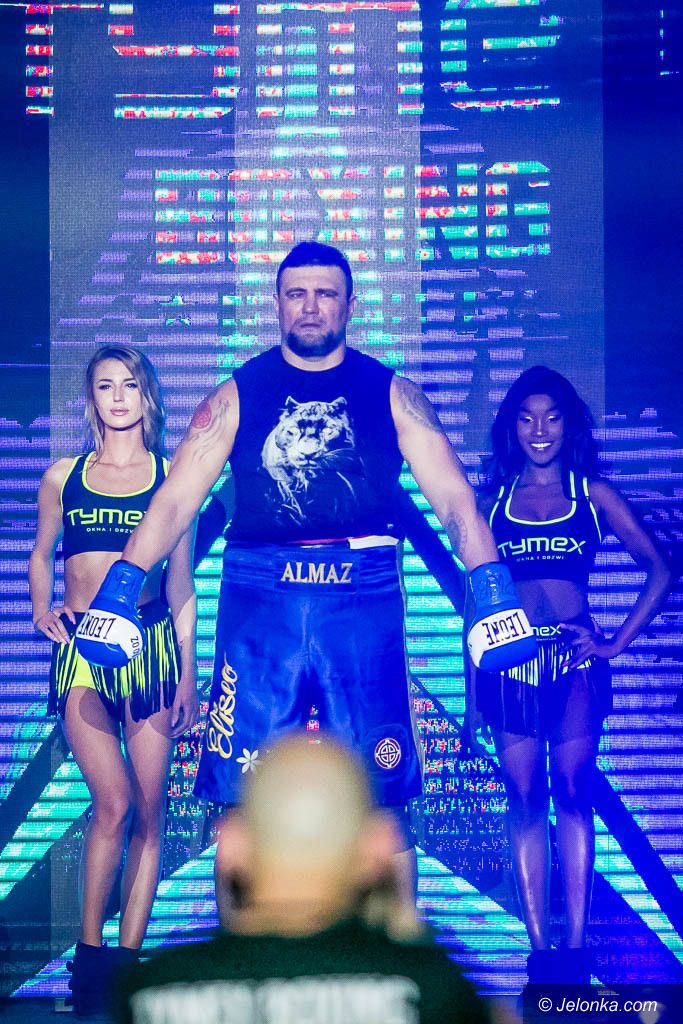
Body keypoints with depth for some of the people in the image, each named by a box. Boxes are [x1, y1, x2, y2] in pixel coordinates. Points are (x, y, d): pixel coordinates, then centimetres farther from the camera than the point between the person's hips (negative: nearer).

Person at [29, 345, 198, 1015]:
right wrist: (42, 610, 3)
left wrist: (187, 674, 5)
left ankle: (127, 958, 8)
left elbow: (182, 582, 8)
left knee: (147, 808, -1)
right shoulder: (63, 477, 9)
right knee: (113, 802, -13)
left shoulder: (171, 476, 7)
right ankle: (89, 953, 0)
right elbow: (41, 556, 22)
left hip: (151, 642, 1)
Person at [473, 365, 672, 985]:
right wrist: (474, 674, 10)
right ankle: (540, 952, 0)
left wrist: (618, 642, -1)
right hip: (509, 661, 1)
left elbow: (659, 570, 8)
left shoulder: (593, 493, 9)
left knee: (572, 792, -10)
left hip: (575, 660, -1)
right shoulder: (494, 498, 13)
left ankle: (575, 951, -10)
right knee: (525, 801, -1)